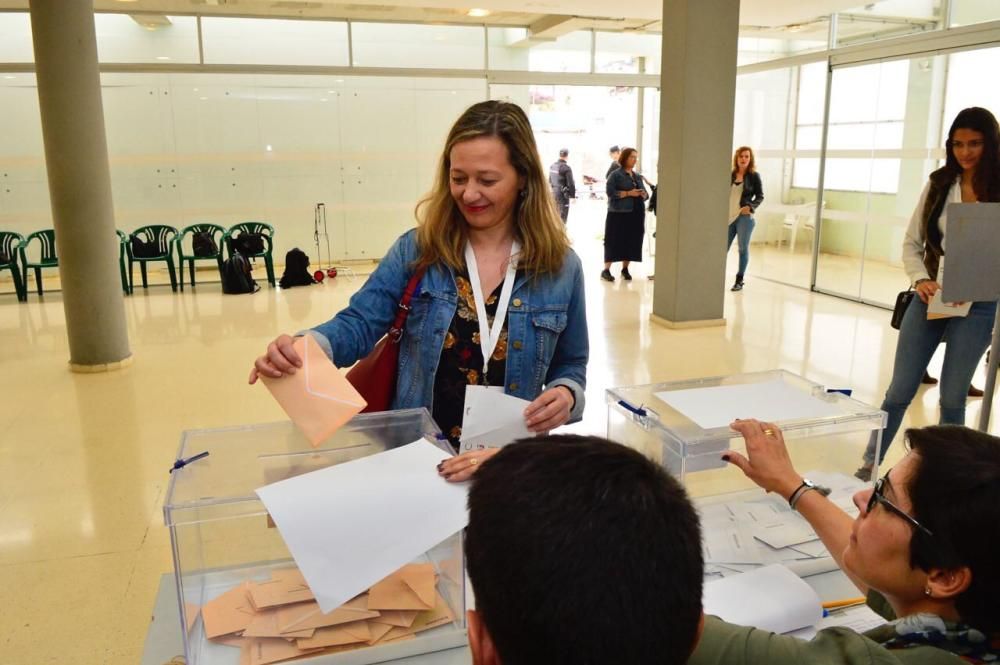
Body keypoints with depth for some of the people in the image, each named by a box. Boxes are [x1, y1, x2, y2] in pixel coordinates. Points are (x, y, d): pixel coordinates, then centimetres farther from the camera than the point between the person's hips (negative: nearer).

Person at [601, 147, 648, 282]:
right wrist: (628, 193, -19)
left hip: (636, 214, 6)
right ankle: (606, 270, -2)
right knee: (614, 241, -6)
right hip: (619, 213, -6)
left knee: (632, 242, 5)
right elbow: (610, 192, -13)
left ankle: (625, 269, 15)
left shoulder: (638, 177, 16)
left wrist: (644, 194, -5)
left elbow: (645, 194, 19)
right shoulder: (615, 175, -2)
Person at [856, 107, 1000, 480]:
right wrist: (920, 280, -12)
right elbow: (911, 242, 5)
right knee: (900, 390, 8)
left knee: (953, 398, 9)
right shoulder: (939, 185, 2)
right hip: (929, 299, 2)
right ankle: (869, 464, 21)